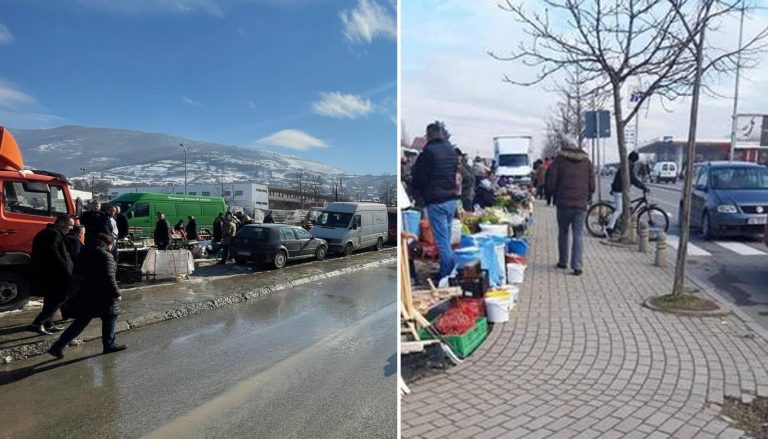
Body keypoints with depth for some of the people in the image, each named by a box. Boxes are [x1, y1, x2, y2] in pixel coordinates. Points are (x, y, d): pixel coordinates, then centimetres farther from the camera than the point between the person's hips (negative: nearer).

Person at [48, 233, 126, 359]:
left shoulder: (84, 254, 12)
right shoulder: (105, 256, -15)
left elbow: (77, 276, 19)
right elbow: (109, 278, -20)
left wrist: (73, 294, 26)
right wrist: (116, 293, -13)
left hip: (83, 296, 8)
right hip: (100, 296, -8)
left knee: (80, 322, 15)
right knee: (110, 317, 10)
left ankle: (58, 346, 10)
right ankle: (109, 345, 17)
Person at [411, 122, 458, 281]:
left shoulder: (428, 152, -14)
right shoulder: (451, 150, 9)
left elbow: (418, 178, -8)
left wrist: (419, 191, 11)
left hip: (436, 200, -7)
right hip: (451, 198, 7)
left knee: (442, 239, -5)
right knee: (447, 237, 17)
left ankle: (447, 274, -6)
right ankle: (449, 271, 24)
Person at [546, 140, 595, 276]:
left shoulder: (559, 160, 2)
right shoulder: (586, 161, 10)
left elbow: (551, 183, -4)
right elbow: (592, 185, 8)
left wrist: (555, 196, 14)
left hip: (564, 204, -1)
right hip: (581, 205, 2)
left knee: (563, 233, 15)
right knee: (578, 235, 3)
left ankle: (563, 261, 23)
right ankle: (577, 266, -5)